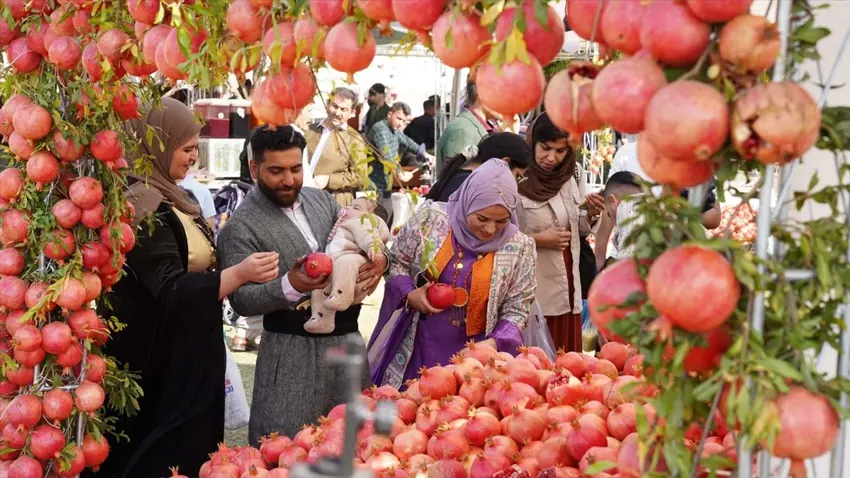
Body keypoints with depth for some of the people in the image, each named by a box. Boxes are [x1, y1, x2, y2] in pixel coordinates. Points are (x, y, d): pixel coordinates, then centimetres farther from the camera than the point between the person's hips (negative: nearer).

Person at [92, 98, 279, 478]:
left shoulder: (162, 195, 7)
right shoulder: (142, 206, -24)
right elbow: (172, 290, -30)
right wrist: (239, 273, -36)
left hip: (184, 353, 10)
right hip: (158, 360, -10)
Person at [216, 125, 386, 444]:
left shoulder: (321, 200, 10)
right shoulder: (241, 227, -8)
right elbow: (241, 300, -11)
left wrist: (379, 259, -8)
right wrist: (289, 287, -28)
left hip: (347, 338, 6)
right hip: (293, 351, -5)